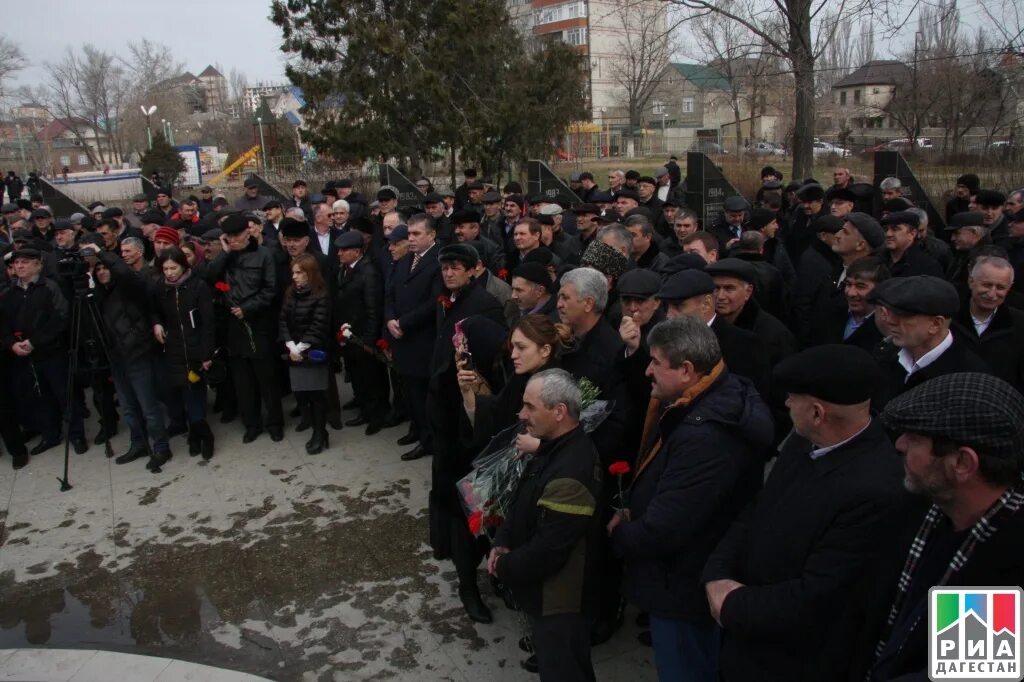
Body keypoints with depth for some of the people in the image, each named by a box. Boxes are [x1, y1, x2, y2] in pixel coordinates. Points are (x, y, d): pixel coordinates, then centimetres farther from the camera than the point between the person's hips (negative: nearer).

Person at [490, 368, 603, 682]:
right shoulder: (555, 447, 0)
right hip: (547, 592, 9)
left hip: (558, 599, -9)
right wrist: (502, 543, -3)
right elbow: (523, 502, 11)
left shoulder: (571, 473, -32)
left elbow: (548, 550, -30)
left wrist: (504, 568, -13)